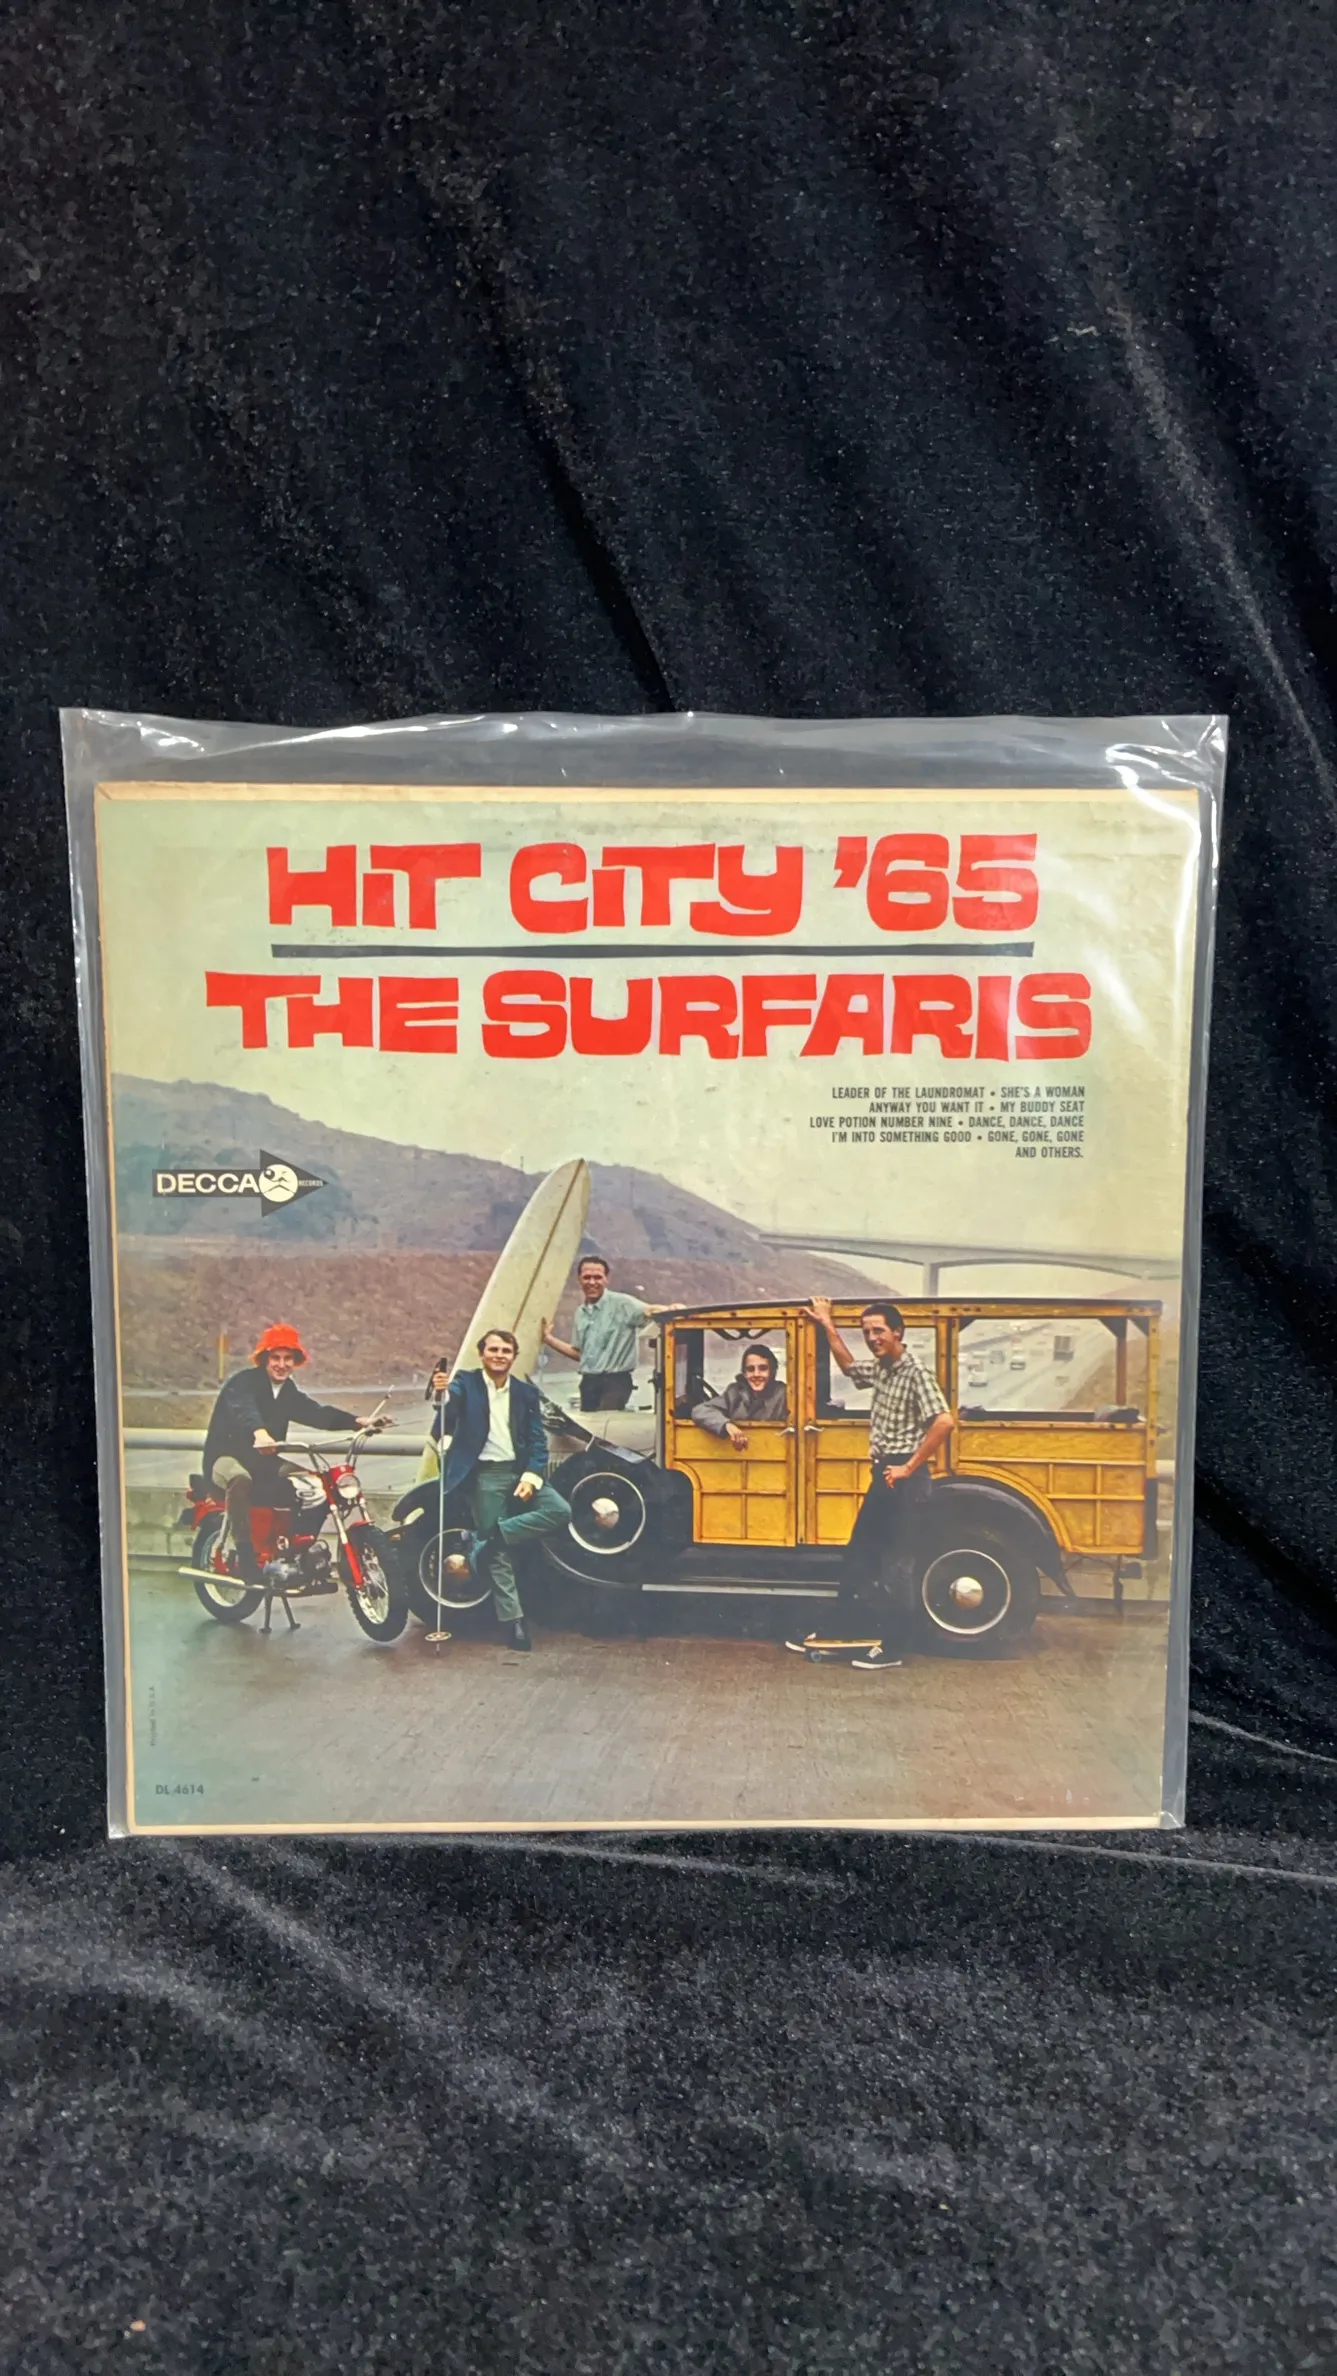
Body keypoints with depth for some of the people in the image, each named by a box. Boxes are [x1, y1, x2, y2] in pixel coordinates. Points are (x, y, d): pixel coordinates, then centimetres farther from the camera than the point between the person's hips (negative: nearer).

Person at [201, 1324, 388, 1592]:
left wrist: (358, 1422, -21)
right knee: (240, 1478, -41)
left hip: (263, 1460, 7)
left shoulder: (289, 1391, 10)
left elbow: (317, 1413, -3)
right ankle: (246, 1559, -34)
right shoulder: (243, 1382, -13)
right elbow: (245, 1409, -35)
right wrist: (259, 1432, -58)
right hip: (227, 1456, -7)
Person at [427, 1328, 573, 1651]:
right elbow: (443, 1428, -16)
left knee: (560, 1511, -18)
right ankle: (513, 1621, 3)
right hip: (484, 1475, -3)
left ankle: (479, 1544, -13)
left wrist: (531, 1476, -11)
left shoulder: (526, 1393, 10)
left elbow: (538, 1441, 7)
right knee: (498, 1554, -6)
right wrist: (443, 1395, -38)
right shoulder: (465, 1383, 1)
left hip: (520, 1471, 4)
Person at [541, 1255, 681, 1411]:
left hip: (615, 1381, -7)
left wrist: (670, 1309, -50)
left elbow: (650, 1311, -28)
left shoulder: (621, 1303, -9)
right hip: (589, 1382, 7)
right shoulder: (580, 1312, 14)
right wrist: (548, 1339, 20)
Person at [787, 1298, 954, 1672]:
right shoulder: (880, 1370, 10)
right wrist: (828, 1326, 29)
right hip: (883, 1476, 9)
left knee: (896, 1564, -1)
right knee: (858, 1554, 15)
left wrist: (910, 1467, -20)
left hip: (904, 1479, -9)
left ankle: (893, 1648, 9)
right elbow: (849, 1365, 33)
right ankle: (848, 1634, 25)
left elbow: (944, 1422, -26)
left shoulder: (916, 1373, -16)